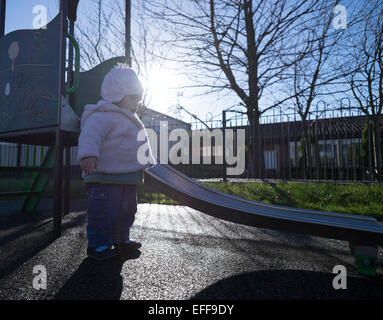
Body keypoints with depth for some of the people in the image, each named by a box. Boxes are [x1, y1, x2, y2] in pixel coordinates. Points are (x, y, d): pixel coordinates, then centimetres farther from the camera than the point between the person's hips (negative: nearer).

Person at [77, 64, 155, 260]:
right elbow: (90, 135, -30)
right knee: (104, 213, -4)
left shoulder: (130, 121, 21)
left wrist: (145, 163, 36)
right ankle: (97, 244, 13)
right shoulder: (102, 116, -12)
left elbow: (139, 145, 31)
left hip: (128, 179, 10)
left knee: (126, 211, 19)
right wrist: (89, 154, -46)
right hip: (105, 178, -10)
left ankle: (121, 239, 35)